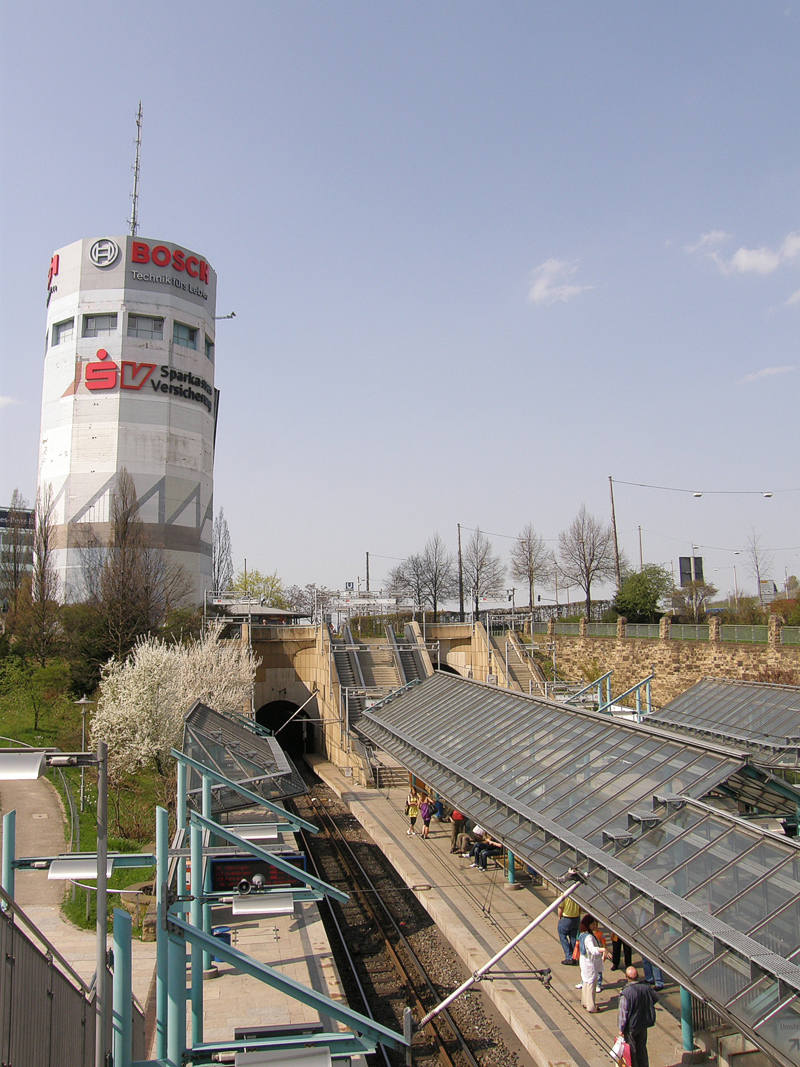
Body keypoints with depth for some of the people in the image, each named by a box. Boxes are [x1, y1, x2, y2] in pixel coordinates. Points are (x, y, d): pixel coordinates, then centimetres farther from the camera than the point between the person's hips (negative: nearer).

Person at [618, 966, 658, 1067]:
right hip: (643, 1024, 5)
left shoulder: (625, 993, -30)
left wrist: (621, 1029, -8)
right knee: (642, 1047, 23)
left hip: (631, 1027, -5)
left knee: (632, 1050, 15)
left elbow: (623, 1013, -22)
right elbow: (655, 999, 7)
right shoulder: (646, 987, -15)